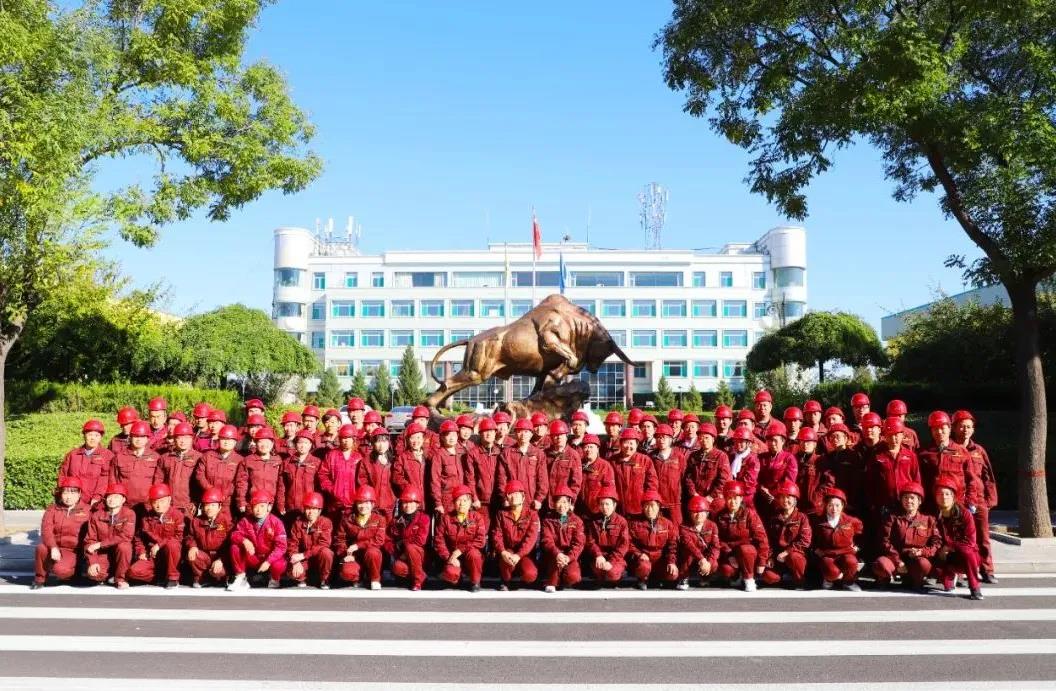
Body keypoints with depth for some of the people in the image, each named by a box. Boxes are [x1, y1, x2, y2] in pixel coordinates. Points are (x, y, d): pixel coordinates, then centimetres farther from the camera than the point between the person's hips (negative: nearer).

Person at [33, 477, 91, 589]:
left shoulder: (87, 510, -2)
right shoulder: (52, 509, 4)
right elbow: (46, 530, -10)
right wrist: (53, 547, -26)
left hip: (73, 551, -3)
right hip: (55, 547, 3)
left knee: (59, 570, -30)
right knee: (41, 548, -30)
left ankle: (74, 570, 8)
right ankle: (39, 579, -5)